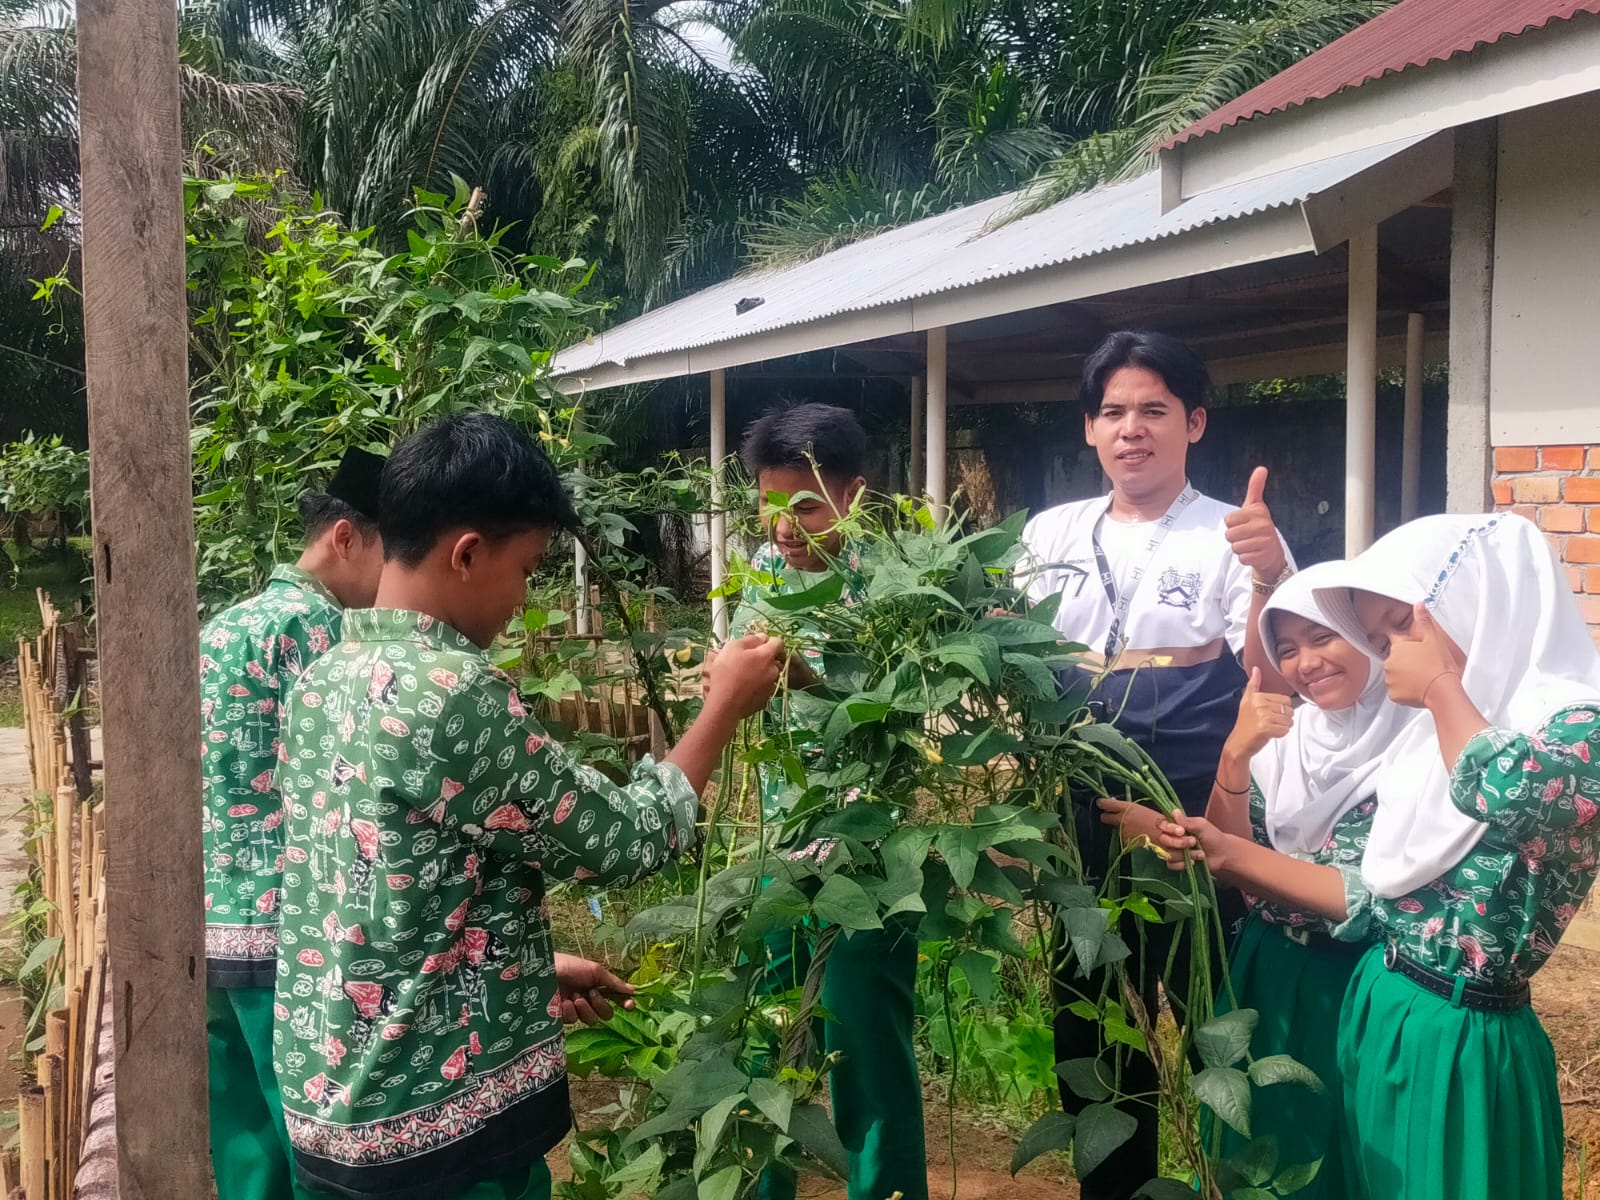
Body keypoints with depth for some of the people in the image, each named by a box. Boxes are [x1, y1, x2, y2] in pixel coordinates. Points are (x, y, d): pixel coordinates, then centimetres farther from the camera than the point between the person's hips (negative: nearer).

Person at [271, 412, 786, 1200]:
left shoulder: (326, 682, 3)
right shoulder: (455, 696, -23)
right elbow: (626, 842, -13)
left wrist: (533, 966, 16)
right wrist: (726, 704, -2)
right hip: (442, 1125, -8)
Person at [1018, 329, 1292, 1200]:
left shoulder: (1232, 534, -4)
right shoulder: (1051, 534, 7)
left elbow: (1272, 680, -14)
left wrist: (1271, 575, -30)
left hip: (1201, 817, -4)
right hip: (1085, 814, 4)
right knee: (1089, 1016, 15)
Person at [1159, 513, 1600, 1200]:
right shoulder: (1429, 738, 7)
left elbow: (1510, 794, -39)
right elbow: (1372, 898, 7)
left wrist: (1442, 682, -22)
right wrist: (1230, 854, 0)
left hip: (1458, 1044, -7)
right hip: (1374, 1019, 7)